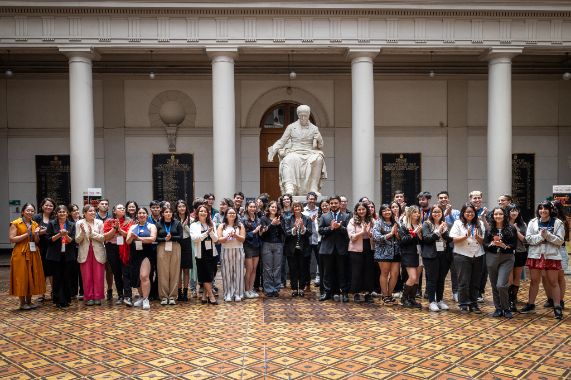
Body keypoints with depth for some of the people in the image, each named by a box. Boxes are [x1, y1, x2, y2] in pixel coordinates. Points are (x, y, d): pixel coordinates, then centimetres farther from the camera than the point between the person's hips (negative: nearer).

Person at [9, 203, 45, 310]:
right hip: (21, 254, -5)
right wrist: (26, 234, -17)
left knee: (32, 277, 7)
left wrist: (36, 235, -6)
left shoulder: (35, 224, 12)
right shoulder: (15, 223, -3)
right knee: (22, 277, -1)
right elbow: (12, 239, -11)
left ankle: (29, 301, 17)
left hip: (33, 254, 5)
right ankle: (22, 303, 8)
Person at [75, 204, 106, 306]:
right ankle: (88, 297, 13)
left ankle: (97, 297, 10)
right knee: (87, 277, 3)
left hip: (98, 252, 0)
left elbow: (103, 238, -2)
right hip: (85, 253, 0)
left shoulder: (99, 223, 3)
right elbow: (77, 240, -1)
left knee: (98, 276, 1)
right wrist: (83, 232, -18)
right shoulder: (79, 223, 2)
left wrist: (92, 233, -14)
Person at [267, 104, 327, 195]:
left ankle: (314, 189, -33)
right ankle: (289, 188, -48)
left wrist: (319, 140, -11)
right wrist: (272, 152, 0)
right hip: (294, 153, -1)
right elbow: (282, 141, 12)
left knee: (318, 159, -34)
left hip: (309, 153, 1)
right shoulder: (291, 127, 13)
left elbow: (320, 146, 12)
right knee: (289, 160, -37)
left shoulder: (314, 128, 13)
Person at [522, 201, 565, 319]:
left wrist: (548, 235, -20)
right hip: (535, 255, 2)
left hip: (552, 256, -2)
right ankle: (531, 304, 22)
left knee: (553, 282, 3)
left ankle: (557, 307, 12)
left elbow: (560, 240, -7)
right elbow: (528, 238, -3)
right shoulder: (533, 222, 4)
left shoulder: (557, 223, -1)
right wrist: (540, 236, -18)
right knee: (534, 281, 11)